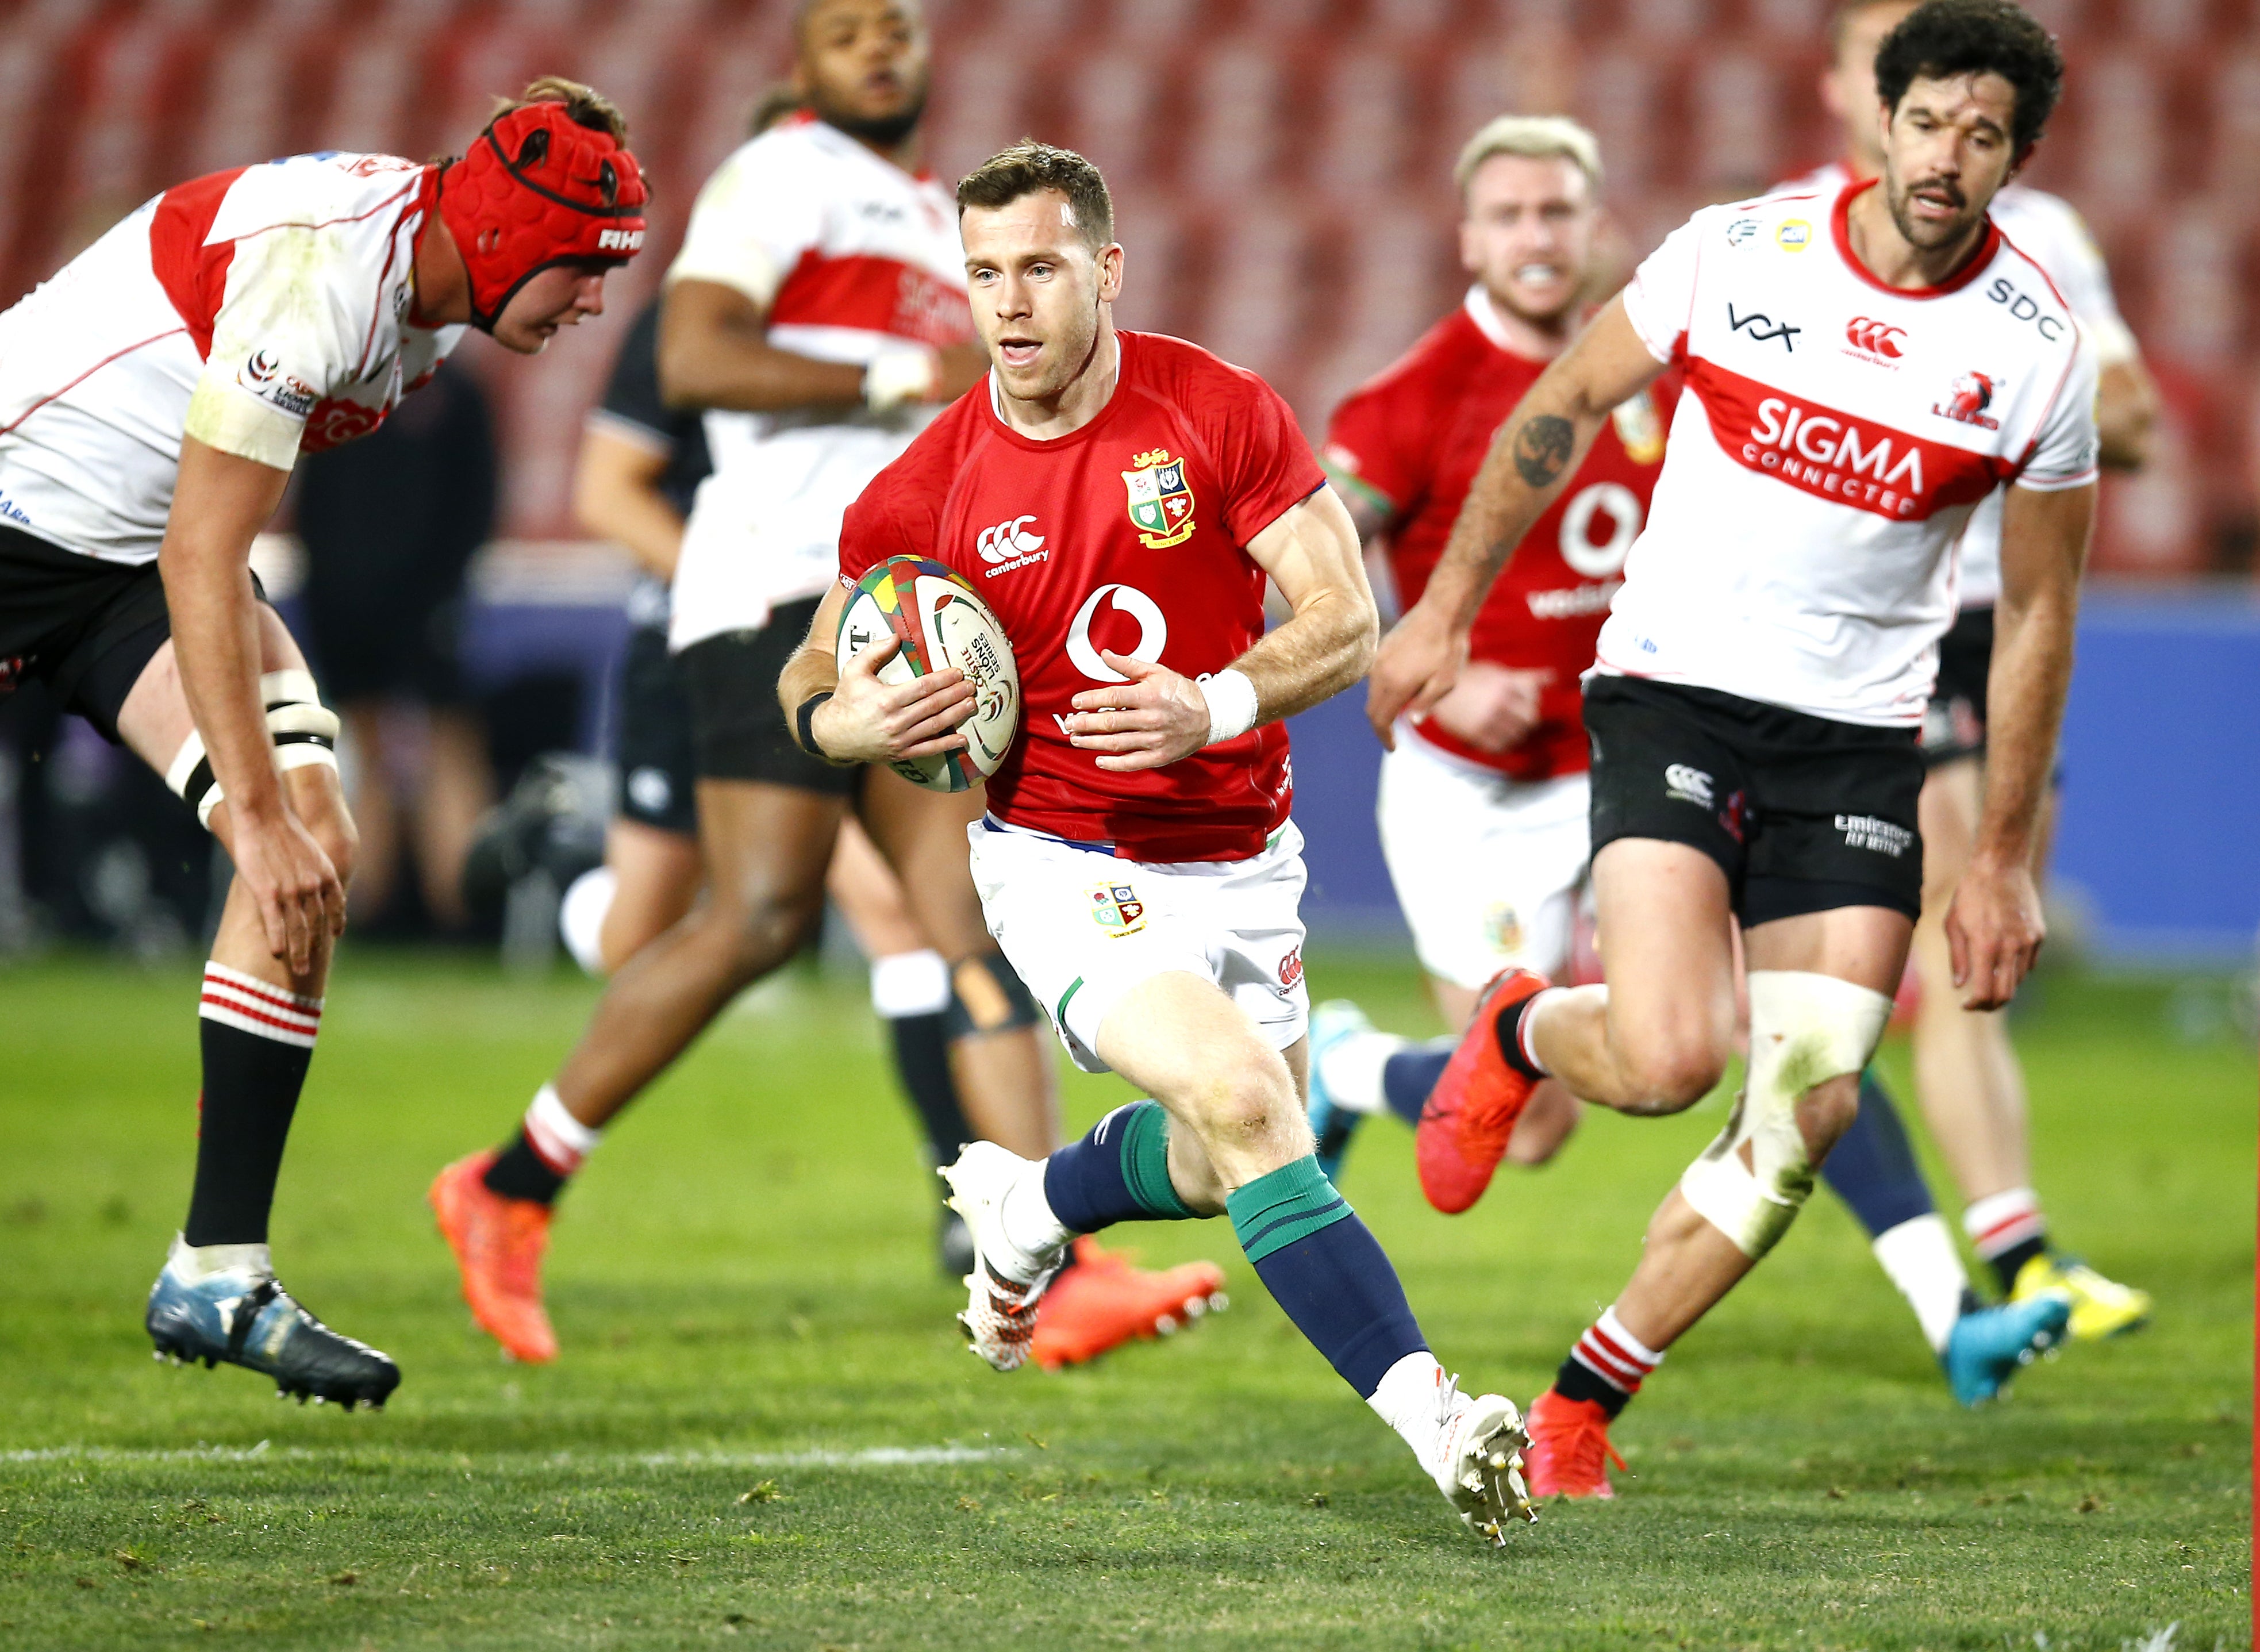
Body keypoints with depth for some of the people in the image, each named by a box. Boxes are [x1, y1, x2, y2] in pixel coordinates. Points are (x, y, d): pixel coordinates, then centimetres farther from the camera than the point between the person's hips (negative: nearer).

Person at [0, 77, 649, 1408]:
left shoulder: (431, 301, -1)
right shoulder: (323, 270, -29)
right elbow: (199, 560, -28)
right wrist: (255, 811, -28)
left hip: (128, 558, 8)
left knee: (320, 855, -9)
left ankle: (219, 1273, -8)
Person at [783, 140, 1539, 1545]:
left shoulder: (1223, 414, -10)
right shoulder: (928, 491, -9)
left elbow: (1346, 620, -12)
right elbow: (817, 672, 3)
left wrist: (1217, 705, -29)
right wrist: (843, 721, -21)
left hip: (1242, 858, 3)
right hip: (1067, 864, -3)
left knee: (1229, 1165, 17)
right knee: (1247, 1105, -25)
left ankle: (1027, 1206, 50)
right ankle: (1429, 1413, -31)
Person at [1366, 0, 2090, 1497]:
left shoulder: (2039, 351, -3)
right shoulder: (1735, 252, -6)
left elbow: (2038, 613, 6)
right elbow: (1567, 407, 9)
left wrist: (2004, 858, 6)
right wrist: (1448, 607, 9)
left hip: (1859, 742, 2)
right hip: (1672, 693, -2)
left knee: (1811, 1108, -7)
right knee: (1667, 1062, -21)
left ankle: (1586, 1401, 11)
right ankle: (1520, 1032, 16)